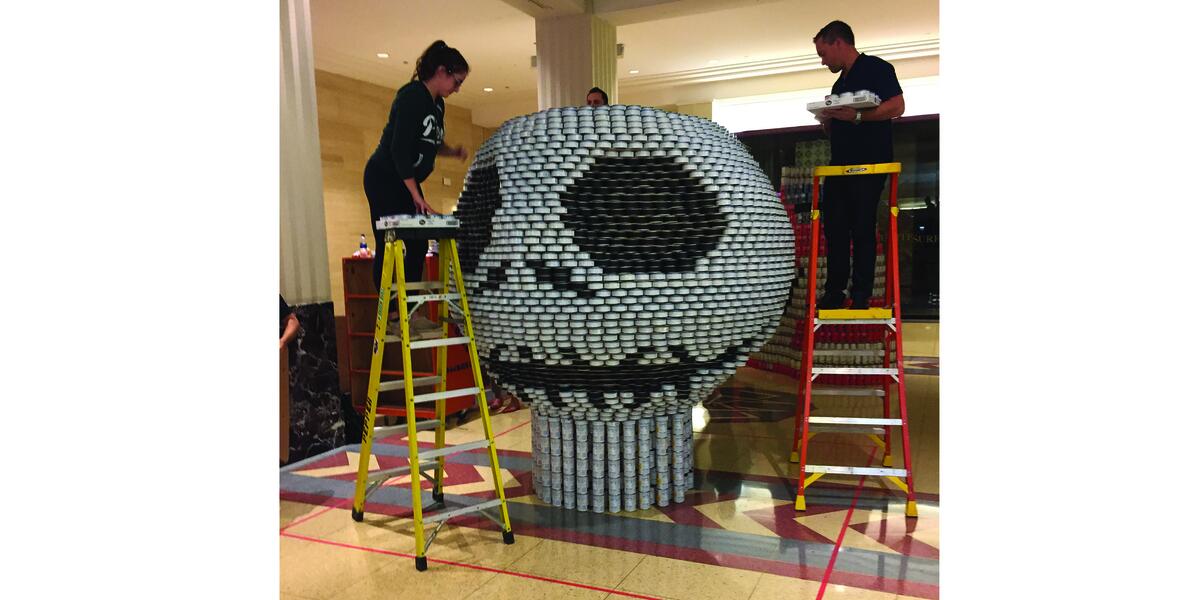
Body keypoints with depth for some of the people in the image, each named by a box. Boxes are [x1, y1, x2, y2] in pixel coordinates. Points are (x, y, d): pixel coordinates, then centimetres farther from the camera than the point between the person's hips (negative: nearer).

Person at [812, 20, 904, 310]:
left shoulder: (876, 68, -2)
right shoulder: (840, 84, 23)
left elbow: (897, 106, -15)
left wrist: (857, 116, -21)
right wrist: (827, 121, 5)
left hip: (869, 165, -8)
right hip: (839, 165, 8)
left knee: (862, 229, -7)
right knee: (834, 228, 4)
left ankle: (861, 295, -2)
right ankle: (835, 292, 10)